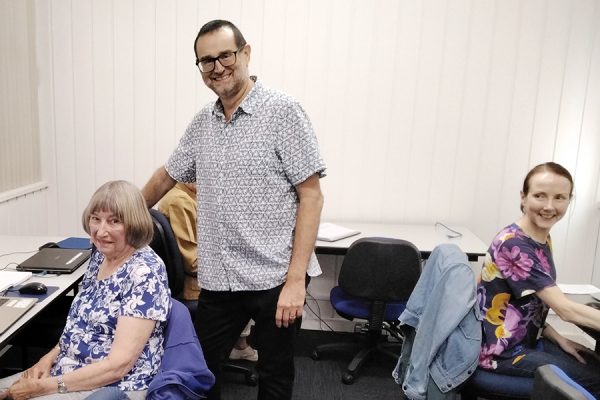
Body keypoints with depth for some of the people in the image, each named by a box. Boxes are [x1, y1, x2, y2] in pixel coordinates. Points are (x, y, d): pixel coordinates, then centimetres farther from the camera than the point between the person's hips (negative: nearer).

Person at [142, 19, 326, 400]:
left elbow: (311, 195, -12)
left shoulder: (282, 111, -9)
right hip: (218, 279, 5)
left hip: (275, 278, -5)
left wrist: (296, 278, -17)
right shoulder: (202, 122, 8)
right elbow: (166, 176, 22)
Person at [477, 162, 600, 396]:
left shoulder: (543, 240, 3)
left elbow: (535, 305, 11)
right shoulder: (513, 244, -25)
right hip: (500, 351, -8)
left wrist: (558, 339, 1)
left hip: (527, 339, 8)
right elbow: (565, 309, -26)